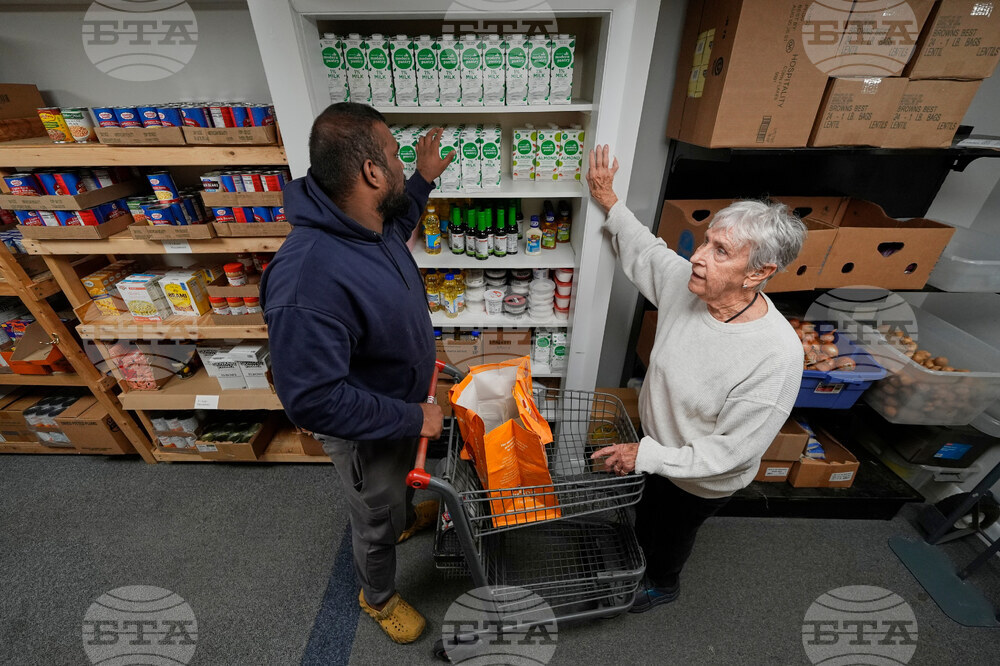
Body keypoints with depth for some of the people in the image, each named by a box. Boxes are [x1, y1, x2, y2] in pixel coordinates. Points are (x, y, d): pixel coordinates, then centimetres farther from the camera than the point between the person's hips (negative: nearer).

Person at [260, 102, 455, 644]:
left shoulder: (365, 221, -13)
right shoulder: (309, 281, -41)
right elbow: (314, 400, -35)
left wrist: (422, 181, 6)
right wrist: (413, 417, -27)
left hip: (403, 403, 8)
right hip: (365, 431, -7)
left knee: (400, 477, 36)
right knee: (377, 522, 22)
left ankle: (406, 518, 70)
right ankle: (378, 596, 55)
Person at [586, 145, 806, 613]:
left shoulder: (777, 356, -38)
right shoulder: (684, 282, -23)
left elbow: (731, 451, -29)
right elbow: (644, 250, 0)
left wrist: (646, 455, -26)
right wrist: (609, 201, 1)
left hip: (703, 480, -5)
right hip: (657, 444, 5)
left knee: (672, 532, 27)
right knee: (644, 513, 33)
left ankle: (662, 584, 63)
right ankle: (640, 558, 68)